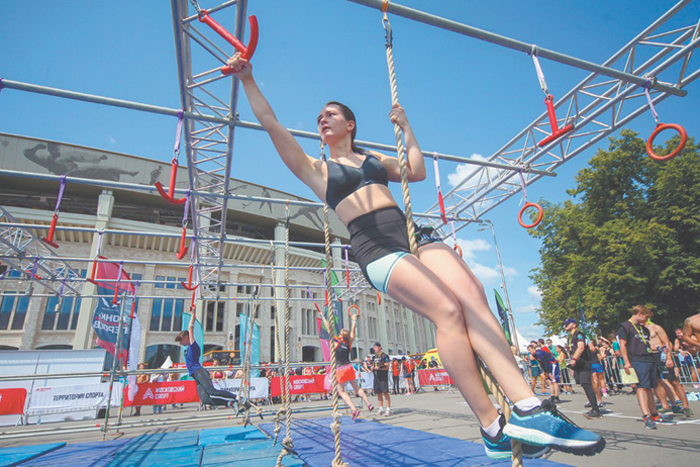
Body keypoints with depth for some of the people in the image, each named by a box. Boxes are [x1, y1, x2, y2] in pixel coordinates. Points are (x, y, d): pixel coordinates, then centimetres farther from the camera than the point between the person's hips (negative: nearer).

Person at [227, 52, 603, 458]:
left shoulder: (375, 159, 30)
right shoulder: (316, 169, 18)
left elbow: (417, 172, 28)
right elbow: (271, 124, 14)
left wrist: (405, 127, 30)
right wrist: (248, 80, 15)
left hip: (414, 233, 5)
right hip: (375, 249, -4)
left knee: (473, 295, -21)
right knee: (447, 310, -25)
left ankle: (529, 409, -24)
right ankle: (492, 425, -18)